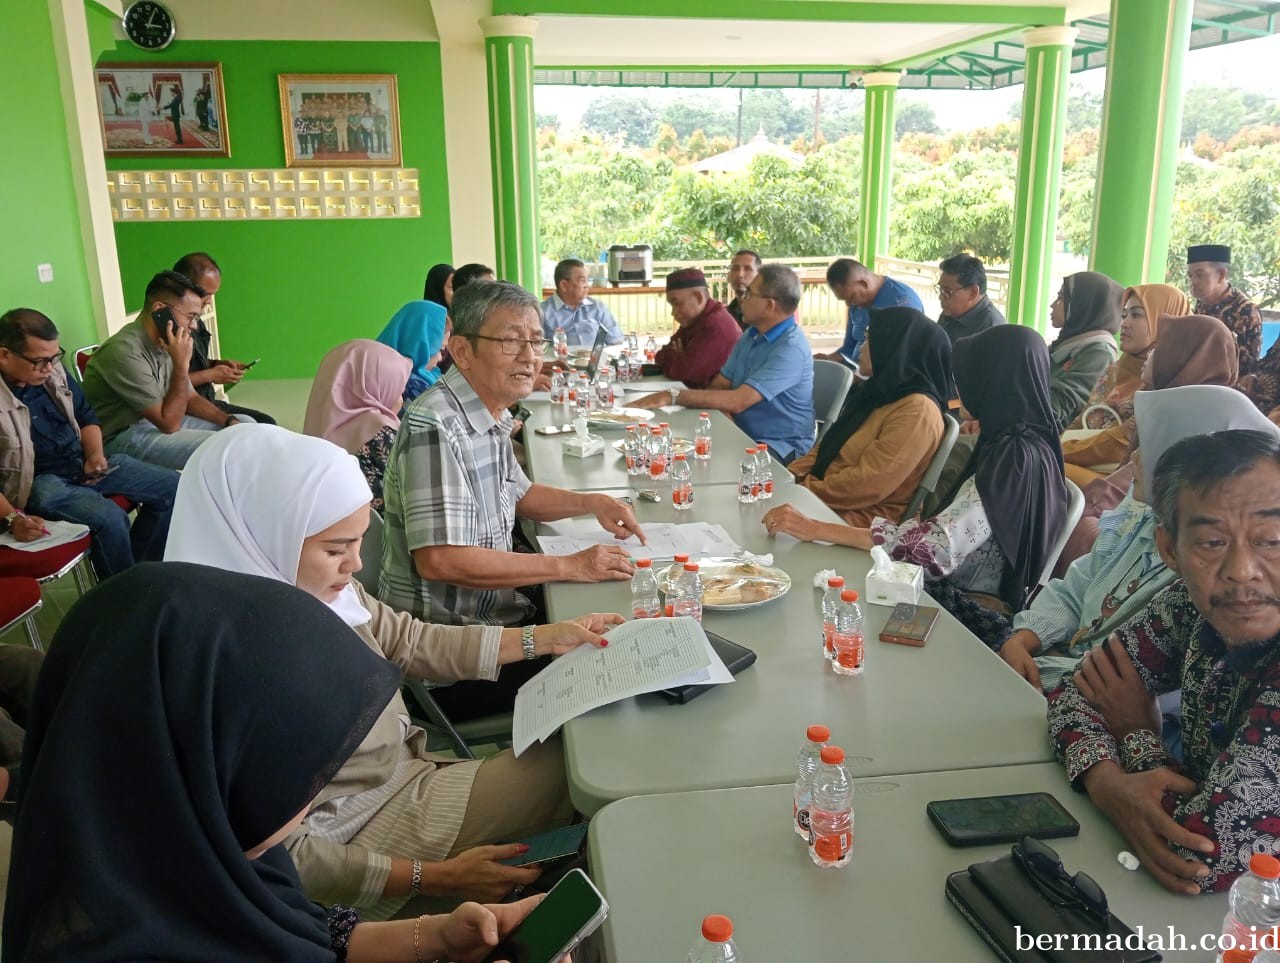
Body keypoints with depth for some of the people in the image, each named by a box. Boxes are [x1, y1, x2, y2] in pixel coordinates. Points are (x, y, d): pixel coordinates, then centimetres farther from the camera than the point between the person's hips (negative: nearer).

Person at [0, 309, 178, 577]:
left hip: (81, 462, 7)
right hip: (39, 481, -7)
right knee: (110, 518, -32)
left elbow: (86, 417, 17)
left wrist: (95, 454, -3)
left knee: (172, 486, -2)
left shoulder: (53, 372, 1)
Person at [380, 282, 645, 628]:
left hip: (494, 614, 9)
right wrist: (569, 566, -24)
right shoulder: (435, 427, -23)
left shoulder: (492, 413, 6)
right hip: (443, 634, -8)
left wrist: (593, 502, 4)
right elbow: (440, 560, -29)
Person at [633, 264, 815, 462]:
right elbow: (721, 384, 10)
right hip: (745, 436, 8)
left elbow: (737, 401, -26)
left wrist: (673, 396, -23)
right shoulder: (751, 336, 11)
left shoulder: (791, 348, -19)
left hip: (783, 447, -8)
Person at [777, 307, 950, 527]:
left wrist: (803, 489, -16)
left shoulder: (917, 411, -18)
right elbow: (830, 445, 17)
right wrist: (789, 477, 0)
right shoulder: (882, 393, 13)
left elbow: (868, 485, -24)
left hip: (864, 518, -9)